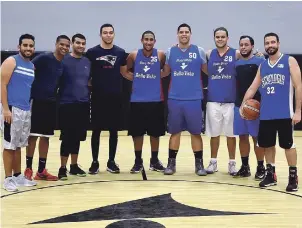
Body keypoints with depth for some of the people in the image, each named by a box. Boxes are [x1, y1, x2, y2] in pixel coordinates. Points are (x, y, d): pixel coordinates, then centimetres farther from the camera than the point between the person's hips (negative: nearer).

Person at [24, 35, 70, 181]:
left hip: (51, 103, 6)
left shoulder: (64, 64, 9)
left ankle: (41, 170, 17)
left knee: (45, 137, 10)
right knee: (33, 135, -1)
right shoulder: (44, 58, -10)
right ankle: (28, 168, 10)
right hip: (37, 101, -6)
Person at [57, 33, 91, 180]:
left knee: (77, 137, 12)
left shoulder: (87, 62, 10)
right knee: (67, 138, -3)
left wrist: (87, 97, 13)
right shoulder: (63, 60, -6)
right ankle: (63, 168, 7)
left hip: (83, 105, 5)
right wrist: (57, 98, -7)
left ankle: (74, 166, 23)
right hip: (67, 105, -5)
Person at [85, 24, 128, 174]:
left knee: (114, 130, 7)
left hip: (115, 97, 2)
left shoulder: (120, 52, 6)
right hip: (98, 97, -2)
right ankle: (95, 162, 14)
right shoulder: (92, 52, -1)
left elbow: (124, 72, 15)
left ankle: (111, 161, 18)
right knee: (96, 130, 3)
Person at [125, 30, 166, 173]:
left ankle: (154, 160, 22)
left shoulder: (160, 55, -2)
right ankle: (138, 161, 17)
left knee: (155, 132, 8)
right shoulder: (134, 55, -1)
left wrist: (158, 76, 5)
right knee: (137, 133, 4)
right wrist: (135, 78, 7)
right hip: (137, 100, 0)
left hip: (155, 100, 0)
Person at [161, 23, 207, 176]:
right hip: (174, 99, 1)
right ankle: (171, 163, 18)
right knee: (175, 131, 8)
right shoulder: (170, 52, 6)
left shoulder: (199, 51, 2)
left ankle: (199, 164, 15)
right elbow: (165, 72, 16)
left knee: (196, 132, 5)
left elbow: (208, 71, 10)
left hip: (194, 99, -1)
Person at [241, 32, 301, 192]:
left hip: (284, 114, -5)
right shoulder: (262, 66, 14)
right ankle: (270, 174, 24)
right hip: (266, 114, 5)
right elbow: (253, 88, 18)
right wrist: (243, 104, 6)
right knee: (267, 145, 9)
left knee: (288, 144, 1)